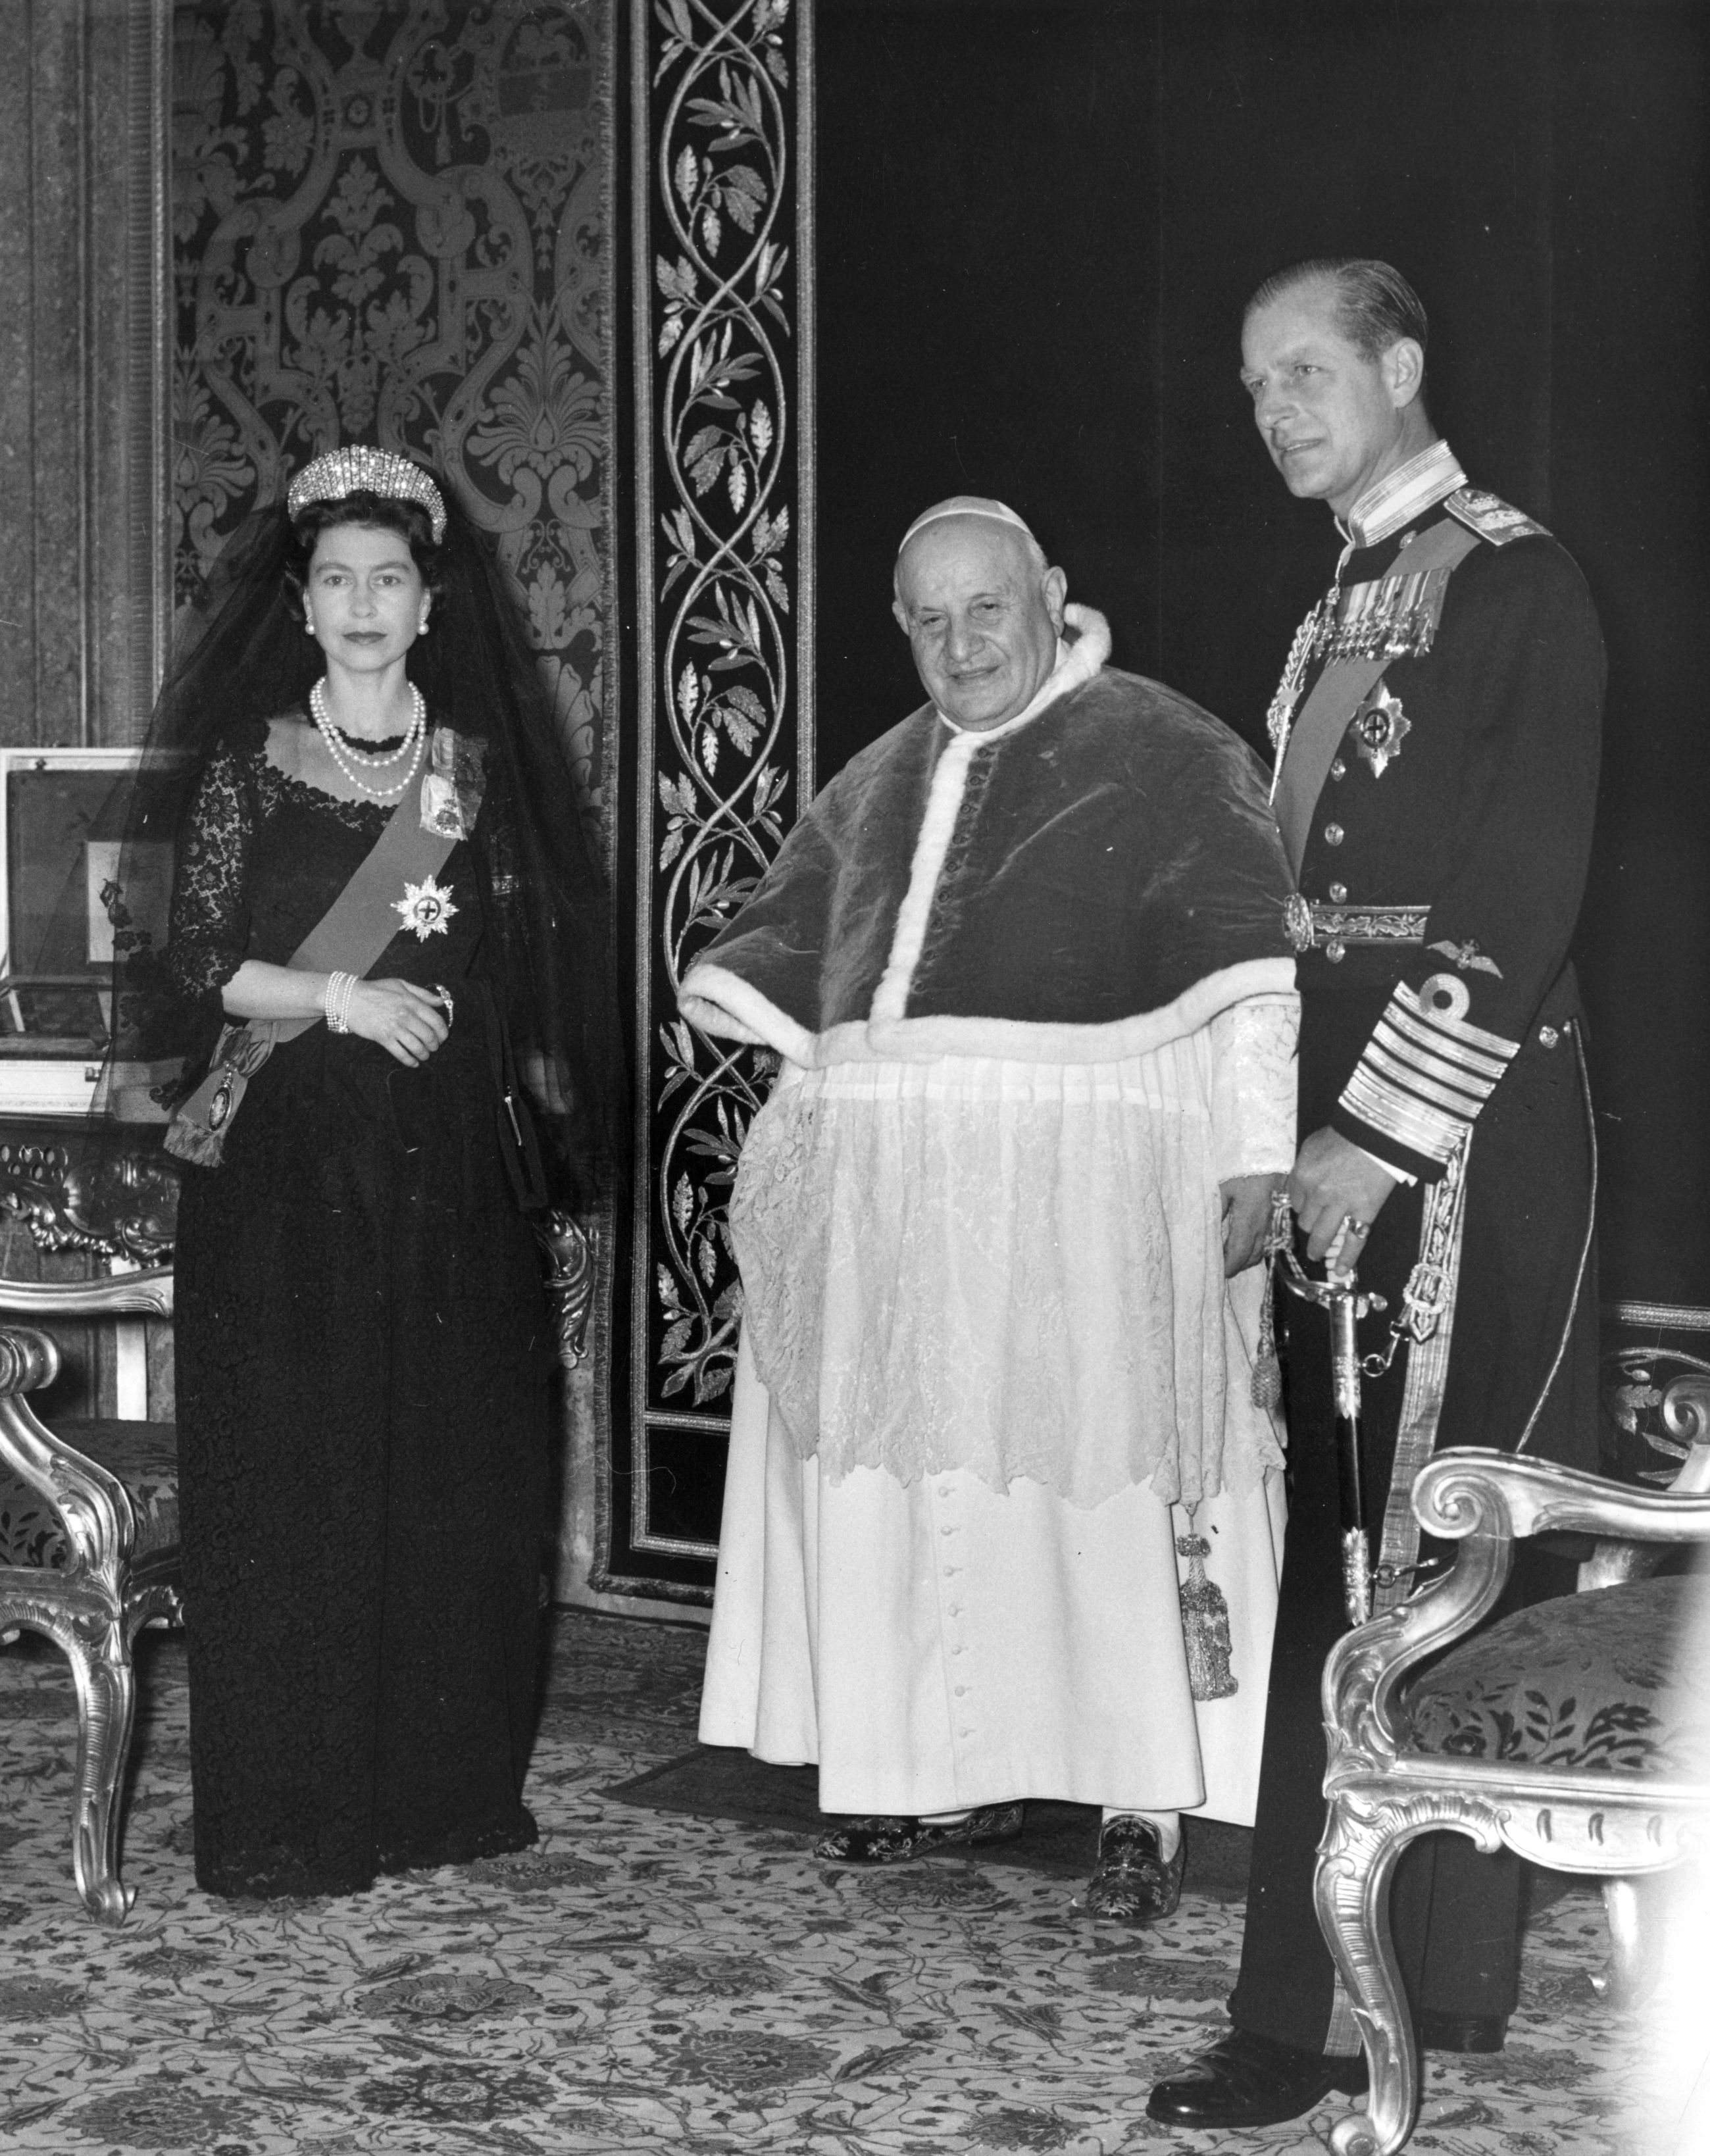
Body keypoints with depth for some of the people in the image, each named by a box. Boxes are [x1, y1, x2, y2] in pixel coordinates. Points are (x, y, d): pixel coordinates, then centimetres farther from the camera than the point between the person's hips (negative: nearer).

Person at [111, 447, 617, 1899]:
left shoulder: (480, 771, 10)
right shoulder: (249, 766, 2)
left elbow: (524, 976, 12)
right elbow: (194, 965, -3)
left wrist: (534, 1128, 2)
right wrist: (340, 995, -14)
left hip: (454, 1173, 3)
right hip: (290, 1166, -3)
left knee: (459, 1478, 4)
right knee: (289, 1479, -2)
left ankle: (448, 1788, 15)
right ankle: (289, 1818, 5)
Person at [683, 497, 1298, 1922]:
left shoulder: (1167, 754, 0)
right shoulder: (883, 782, 18)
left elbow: (1251, 969, -8)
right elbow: (786, 938, 30)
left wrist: (1255, 1151, -16)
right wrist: (726, 991, 11)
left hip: (1083, 1184, -6)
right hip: (889, 1189, 6)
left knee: (1095, 1478, -6)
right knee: (909, 1485, 6)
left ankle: (1144, 1806, 1)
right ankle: (953, 1770, 18)